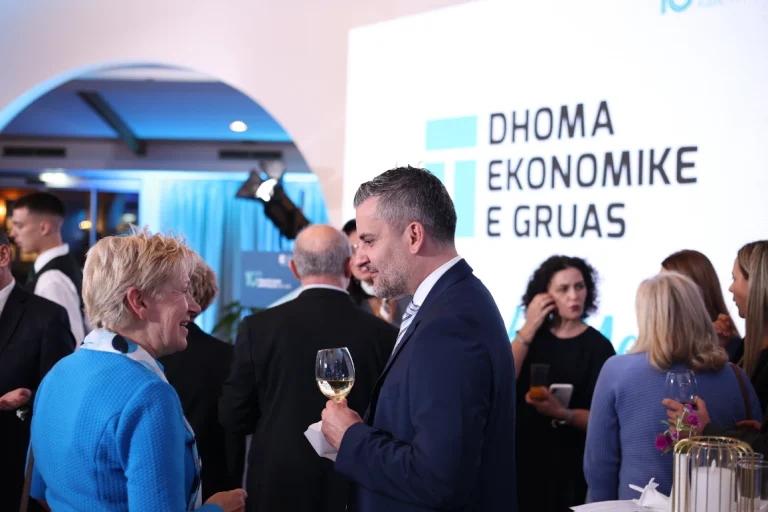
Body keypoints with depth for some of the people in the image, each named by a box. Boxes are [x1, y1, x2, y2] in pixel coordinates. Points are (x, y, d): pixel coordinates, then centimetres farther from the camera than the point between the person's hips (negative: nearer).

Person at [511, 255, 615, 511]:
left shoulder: (598, 347, -6)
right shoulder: (534, 335, 4)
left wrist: (562, 413, -27)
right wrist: (528, 329, -11)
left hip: (568, 465, -3)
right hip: (522, 457, 3)